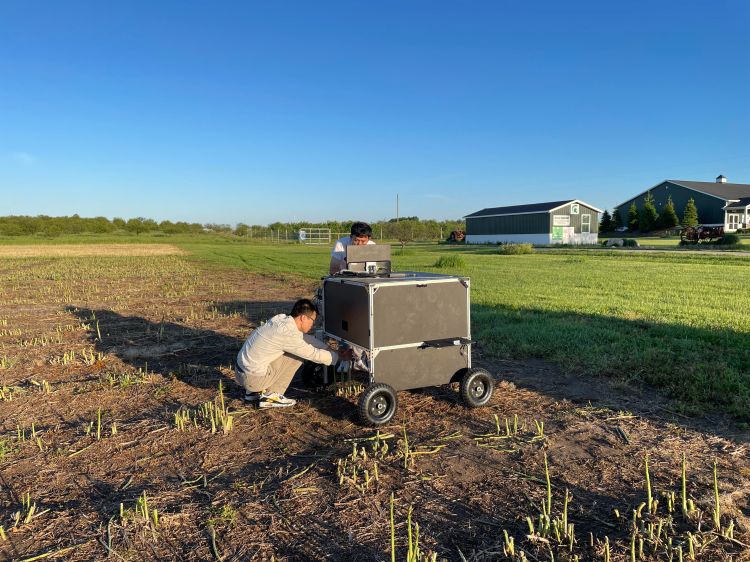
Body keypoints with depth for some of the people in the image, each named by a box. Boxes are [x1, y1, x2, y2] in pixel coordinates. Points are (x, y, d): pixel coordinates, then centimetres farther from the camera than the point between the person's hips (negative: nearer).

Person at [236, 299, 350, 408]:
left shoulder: (281, 319, 3)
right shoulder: (288, 334, -22)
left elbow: (307, 338, 16)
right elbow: (314, 354, -14)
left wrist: (329, 349, 13)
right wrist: (340, 356, -1)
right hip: (253, 379, -9)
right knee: (298, 355, -6)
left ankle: (253, 392, 21)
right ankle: (270, 396, 1)